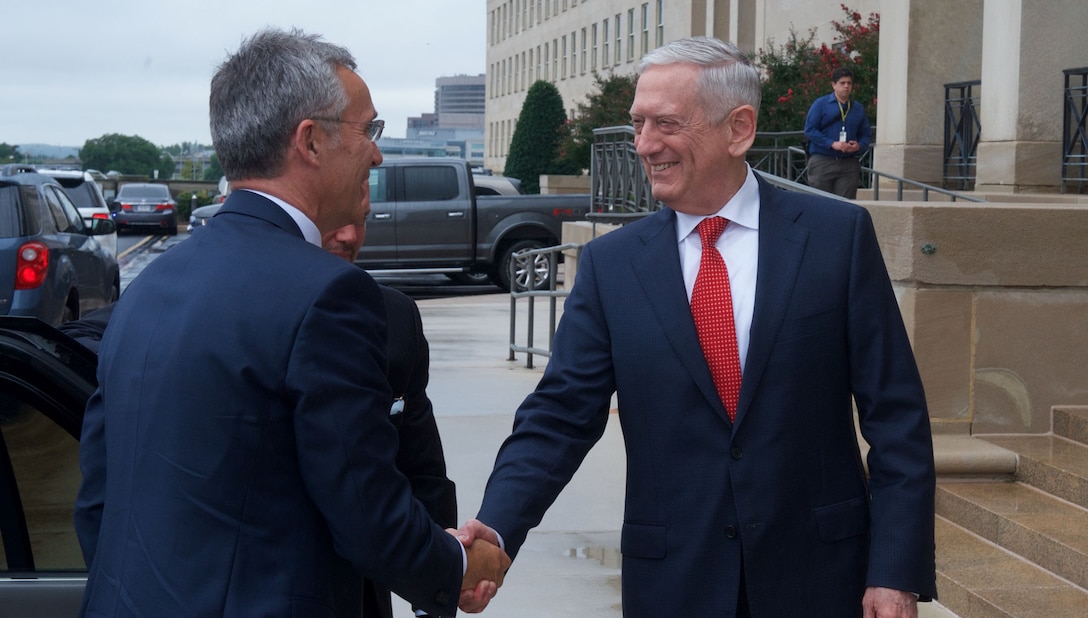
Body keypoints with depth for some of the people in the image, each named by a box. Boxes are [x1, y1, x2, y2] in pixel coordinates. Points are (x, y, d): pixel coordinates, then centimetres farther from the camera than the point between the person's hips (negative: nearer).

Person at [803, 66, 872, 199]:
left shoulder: (858, 109, 14)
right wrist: (832, 144, -15)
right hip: (822, 162, -3)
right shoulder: (820, 104, 2)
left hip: (849, 165, 3)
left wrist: (859, 146, -8)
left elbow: (865, 135, 16)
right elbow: (809, 130, -5)